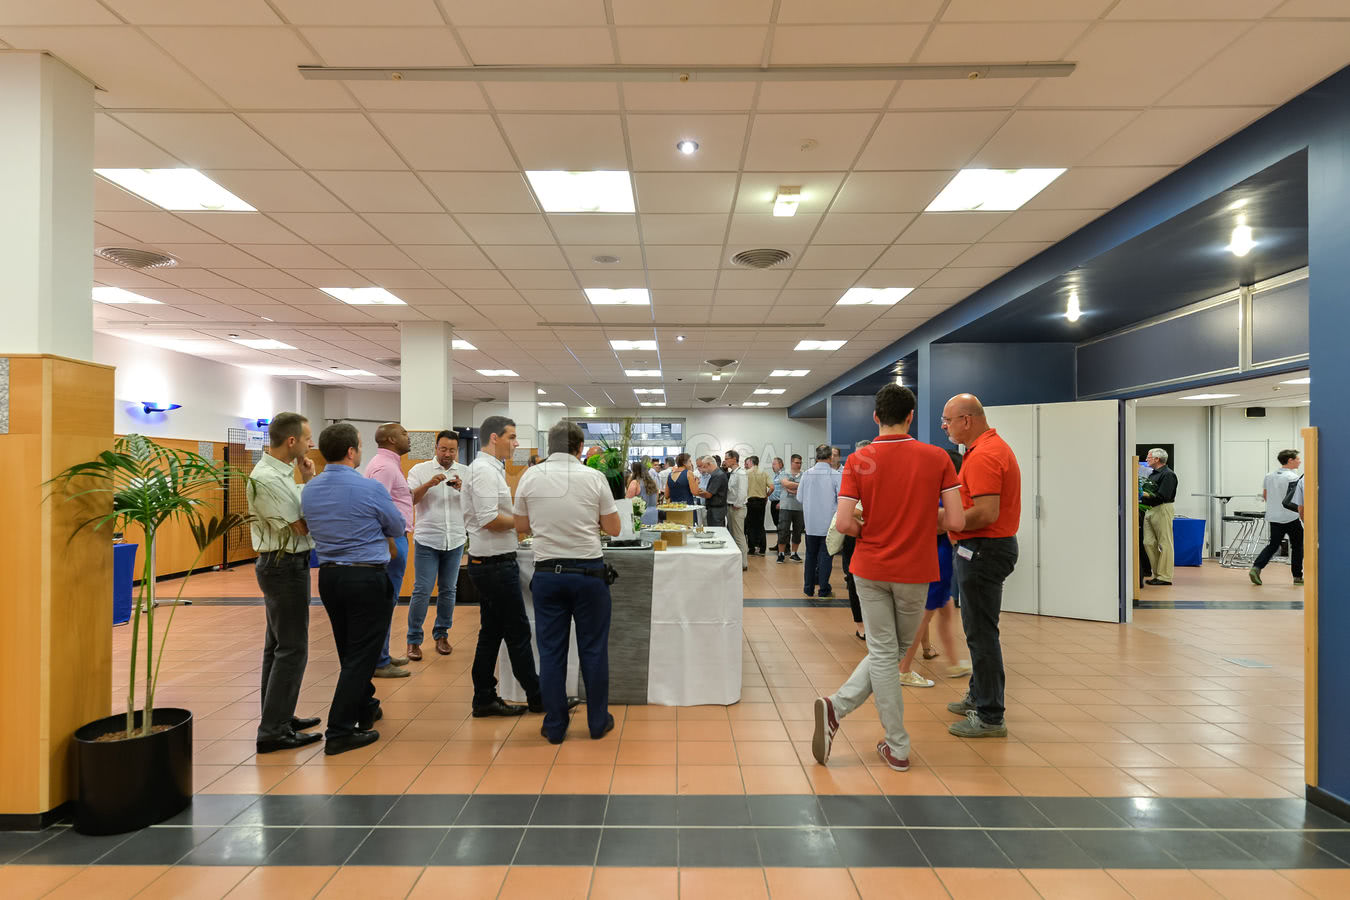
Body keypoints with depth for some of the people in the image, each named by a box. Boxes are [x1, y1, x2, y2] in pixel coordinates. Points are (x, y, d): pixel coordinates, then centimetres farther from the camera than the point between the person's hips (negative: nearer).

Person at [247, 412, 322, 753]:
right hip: (285, 566, -11)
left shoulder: (280, 471, 9)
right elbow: (302, 526, -19)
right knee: (292, 649, -6)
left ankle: (278, 716, 29)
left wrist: (308, 481, -2)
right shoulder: (266, 478, -21)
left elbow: (304, 511, 9)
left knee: (278, 645, 17)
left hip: (283, 565, 11)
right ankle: (273, 731, 0)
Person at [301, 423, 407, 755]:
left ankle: (365, 709, 36)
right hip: (367, 578, -7)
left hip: (328, 576, 7)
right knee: (362, 654, 2)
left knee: (349, 651, 20)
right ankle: (340, 732, 3)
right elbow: (398, 528, -3)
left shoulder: (309, 489, 3)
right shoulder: (369, 488, -17)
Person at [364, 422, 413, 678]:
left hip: (392, 538, 11)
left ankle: (381, 655, 26)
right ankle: (379, 663, 2)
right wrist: (389, 543, -24)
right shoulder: (385, 466, -15)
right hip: (390, 539, -11)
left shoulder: (387, 464, 17)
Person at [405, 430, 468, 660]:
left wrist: (462, 488, -19)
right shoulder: (420, 470, 3)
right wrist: (428, 484, -20)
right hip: (427, 540, -2)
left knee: (448, 590, 10)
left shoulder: (466, 472, 7)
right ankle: (413, 640, 6)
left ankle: (442, 635, 23)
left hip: (455, 540, 3)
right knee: (422, 591, -4)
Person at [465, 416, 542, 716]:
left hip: (491, 563, 10)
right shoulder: (485, 470, -17)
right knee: (518, 633, 0)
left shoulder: (489, 468, 16)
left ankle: (485, 699, 21)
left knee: (491, 633, 14)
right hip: (495, 564, -10)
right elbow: (490, 519, -25)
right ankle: (537, 697, 12)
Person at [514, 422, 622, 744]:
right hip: (588, 572, -1)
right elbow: (613, 528, 0)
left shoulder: (529, 477, -1)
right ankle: (598, 722, 21)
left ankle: (554, 726, 17)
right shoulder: (593, 477, -5)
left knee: (551, 651, 9)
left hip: (547, 573, 2)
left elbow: (521, 527, 9)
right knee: (593, 649, 10)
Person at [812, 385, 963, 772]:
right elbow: (956, 521, -11)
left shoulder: (858, 461, -8)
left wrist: (871, 531, 6)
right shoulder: (936, 458, -8)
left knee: (883, 653, 10)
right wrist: (924, 514, 8)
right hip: (915, 571, 0)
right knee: (896, 650, 17)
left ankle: (897, 748, 9)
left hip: (870, 568, 1)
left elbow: (843, 523, -15)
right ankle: (838, 706, 8)